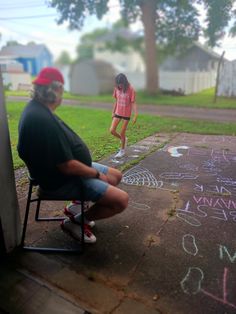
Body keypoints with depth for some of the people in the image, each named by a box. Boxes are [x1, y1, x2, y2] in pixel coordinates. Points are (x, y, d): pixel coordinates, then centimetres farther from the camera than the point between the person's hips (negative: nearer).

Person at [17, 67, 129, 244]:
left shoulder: (37, 109, 3)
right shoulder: (42, 120, -30)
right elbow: (67, 166, -29)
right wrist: (97, 174, -13)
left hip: (68, 169, 10)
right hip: (62, 181, -10)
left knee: (116, 176, 16)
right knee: (121, 200, -16)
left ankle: (76, 205, 21)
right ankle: (75, 222, 5)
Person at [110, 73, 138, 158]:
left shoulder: (131, 90, -15)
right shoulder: (117, 88, -2)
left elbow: (133, 103, -13)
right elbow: (116, 101, 8)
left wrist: (135, 115, -19)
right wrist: (113, 112, 12)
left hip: (126, 114, -4)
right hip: (118, 113, 5)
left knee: (122, 133, 3)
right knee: (112, 130, -3)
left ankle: (122, 150, 24)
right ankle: (123, 139, 27)